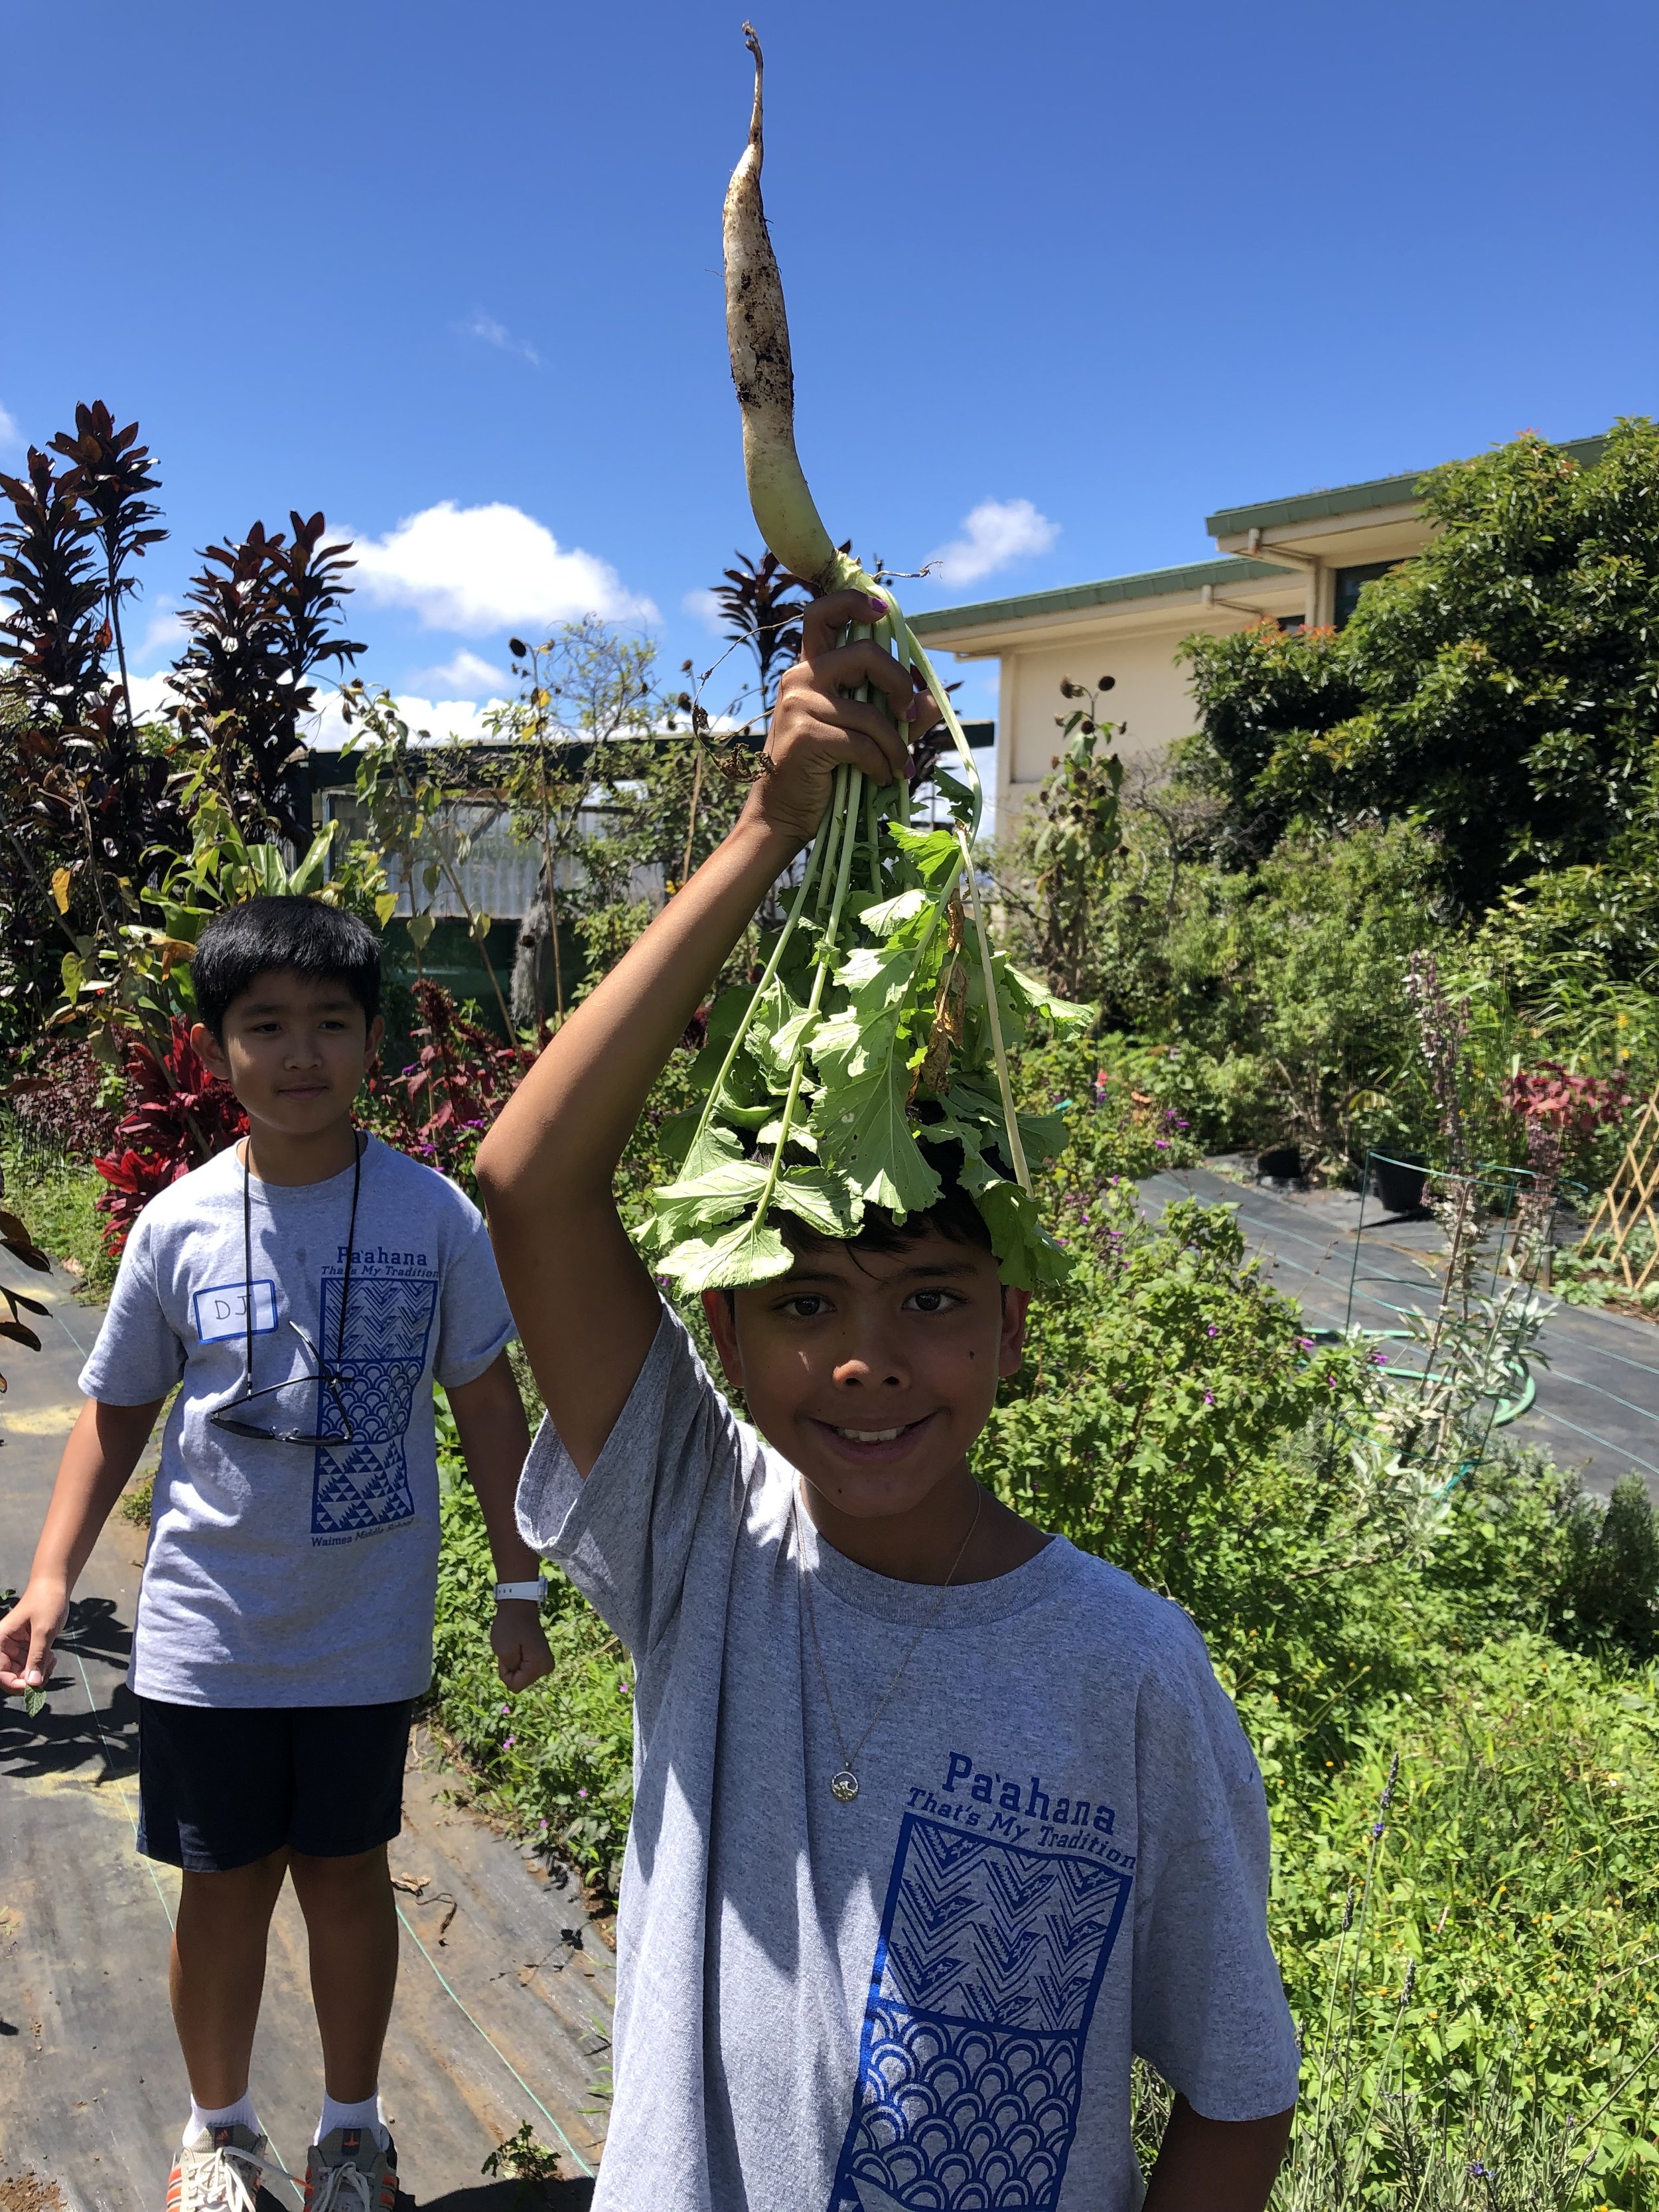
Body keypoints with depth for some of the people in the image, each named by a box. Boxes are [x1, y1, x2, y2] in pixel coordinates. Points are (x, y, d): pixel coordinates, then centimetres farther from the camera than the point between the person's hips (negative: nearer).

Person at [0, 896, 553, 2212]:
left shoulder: (433, 1214, -9)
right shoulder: (178, 1225, -6)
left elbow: (488, 1402, -1)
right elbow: (118, 1410, 5)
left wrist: (520, 1585, 1)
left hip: (369, 1630, -1)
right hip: (207, 1632, 1)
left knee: (346, 1871, 13)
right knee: (224, 1881, 13)